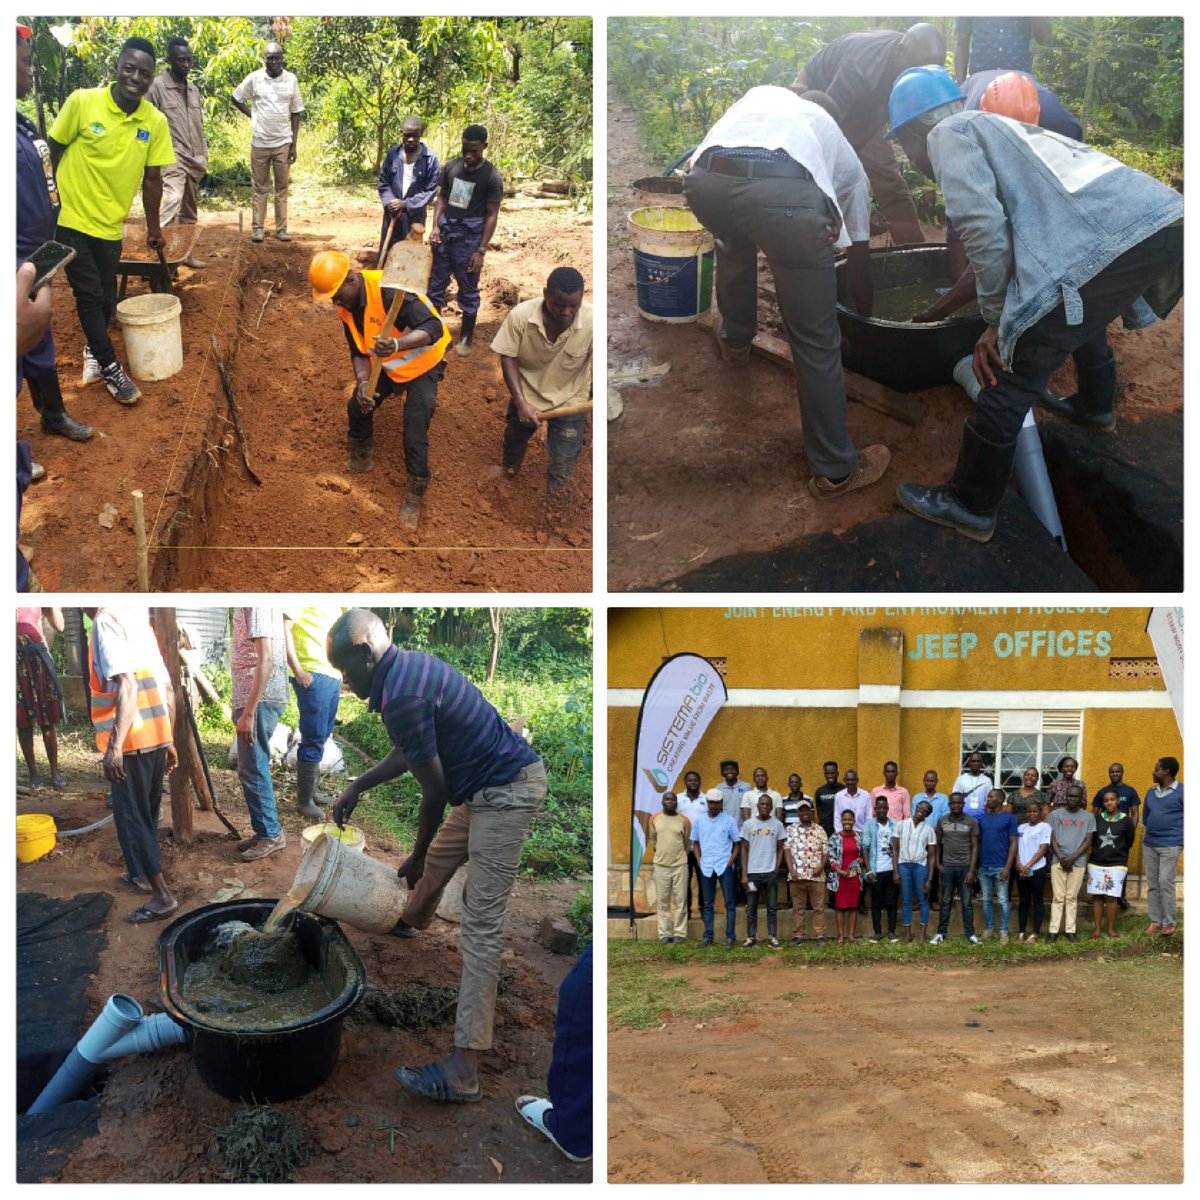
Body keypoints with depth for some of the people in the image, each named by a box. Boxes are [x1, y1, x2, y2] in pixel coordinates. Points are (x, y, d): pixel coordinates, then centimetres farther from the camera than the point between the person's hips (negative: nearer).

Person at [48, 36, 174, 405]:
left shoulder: (156, 122, -8)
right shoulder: (82, 102, -15)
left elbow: (152, 179, 1)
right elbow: (54, 150, -3)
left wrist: (153, 228, 8)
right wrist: (61, 194, 2)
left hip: (110, 224, 3)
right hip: (71, 218, -3)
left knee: (106, 298, 12)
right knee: (90, 295, -1)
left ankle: (94, 350, 37)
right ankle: (110, 368, 12)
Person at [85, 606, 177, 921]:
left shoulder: (106, 621, -11)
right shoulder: (138, 622, 15)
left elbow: (127, 685, -24)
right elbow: (168, 690, 16)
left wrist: (114, 745, -28)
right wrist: (169, 740, 21)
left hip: (132, 740, -9)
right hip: (155, 736, 9)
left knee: (131, 816, -2)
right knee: (145, 812, 22)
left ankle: (162, 895, -2)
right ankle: (142, 873, 38)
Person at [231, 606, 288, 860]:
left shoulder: (257, 603, -19)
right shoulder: (247, 604, 11)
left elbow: (266, 659, -24)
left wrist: (248, 713, -23)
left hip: (260, 699, -10)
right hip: (251, 697, 10)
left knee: (252, 770, -2)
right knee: (253, 769, 15)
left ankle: (271, 834, 8)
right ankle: (265, 830, 23)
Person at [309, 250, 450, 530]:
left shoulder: (389, 291, -35)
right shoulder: (347, 306, -8)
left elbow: (434, 327, -42)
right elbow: (358, 351, 0)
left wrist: (398, 344, -59)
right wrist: (363, 383, -21)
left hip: (422, 363, -7)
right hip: (387, 365, 7)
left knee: (415, 434, -11)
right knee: (357, 406, 12)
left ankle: (414, 496, 7)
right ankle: (361, 461, 38)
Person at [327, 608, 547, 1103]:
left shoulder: (401, 696, -23)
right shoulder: (408, 666, 7)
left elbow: (435, 791, -17)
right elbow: (411, 751, 23)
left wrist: (415, 857, -3)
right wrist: (357, 786, 21)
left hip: (505, 793, -10)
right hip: (491, 786, 10)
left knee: (481, 923, -13)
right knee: (439, 858, 31)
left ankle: (464, 1070, -15)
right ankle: (410, 922, 64)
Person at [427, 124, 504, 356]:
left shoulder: (492, 177, -10)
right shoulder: (451, 166, 2)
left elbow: (492, 215, -9)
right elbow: (442, 197, 12)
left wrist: (481, 250, -12)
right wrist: (435, 226, -3)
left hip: (469, 238, -4)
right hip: (445, 233, 4)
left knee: (468, 290, 5)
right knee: (436, 283, 11)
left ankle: (466, 338, 17)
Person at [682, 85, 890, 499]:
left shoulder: (762, 96, 43)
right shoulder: (847, 163, 36)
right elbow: (858, 255, 41)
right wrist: (866, 318, 55)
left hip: (705, 180, 3)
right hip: (785, 192, -3)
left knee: (734, 244, 41)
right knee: (816, 342, 10)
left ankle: (735, 341, 61)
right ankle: (836, 470, 17)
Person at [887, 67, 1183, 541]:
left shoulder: (949, 133, 7)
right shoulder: (1000, 126, 33)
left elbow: (983, 226, -9)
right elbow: (1017, 231, 40)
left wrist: (996, 316, 2)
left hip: (1103, 243, -9)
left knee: (1011, 374, 1)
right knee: (1083, 314, 39)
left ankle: (970, 507, 12)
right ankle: (1095, 406, 64)